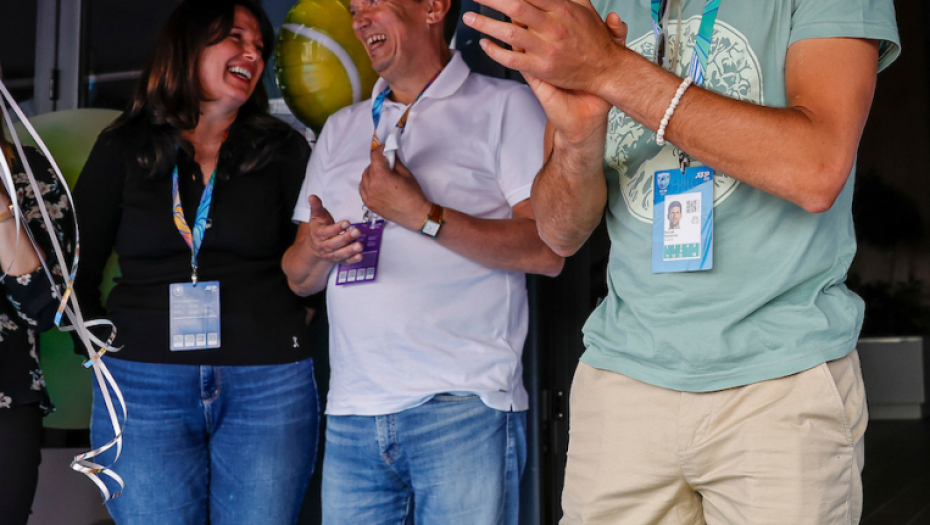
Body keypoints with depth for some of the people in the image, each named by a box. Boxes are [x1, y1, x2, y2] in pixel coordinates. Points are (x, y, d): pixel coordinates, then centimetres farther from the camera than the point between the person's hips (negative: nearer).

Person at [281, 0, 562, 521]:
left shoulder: (505, 106, 3)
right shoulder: (341, 129, 20)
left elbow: (548, 251, -9)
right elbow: (298, 278, 18)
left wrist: (420, 215, -13)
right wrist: (316, 248, -5)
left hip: (464, 406, -4)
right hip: (352, 411, 5)